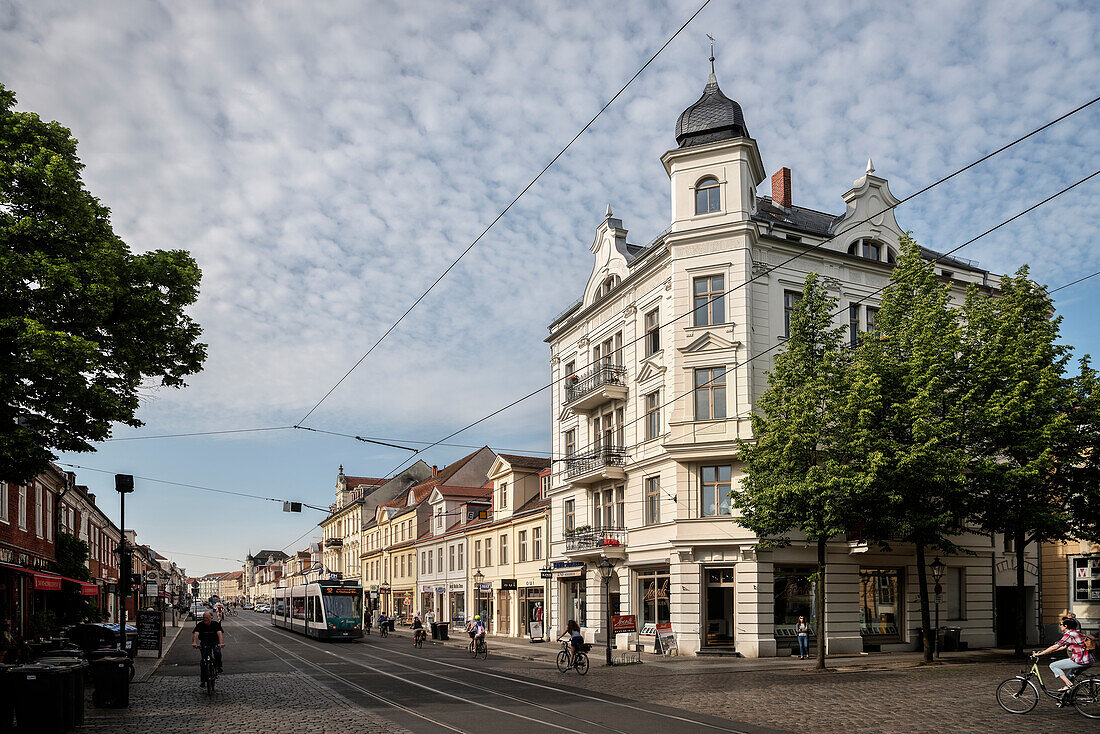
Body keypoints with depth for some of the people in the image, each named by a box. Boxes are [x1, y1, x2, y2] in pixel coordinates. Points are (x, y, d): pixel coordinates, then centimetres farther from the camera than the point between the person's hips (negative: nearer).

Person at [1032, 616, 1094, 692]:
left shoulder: (1069, 634, -13)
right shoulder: (1075, 633, 16)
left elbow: (1055, 647, -14)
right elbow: (1065, 646, 24)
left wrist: (1038, 654, -8)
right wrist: (1047, 651, 25)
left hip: (1081, 661, -10)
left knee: (1053, 666, -3)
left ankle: (1069, 684, -7)